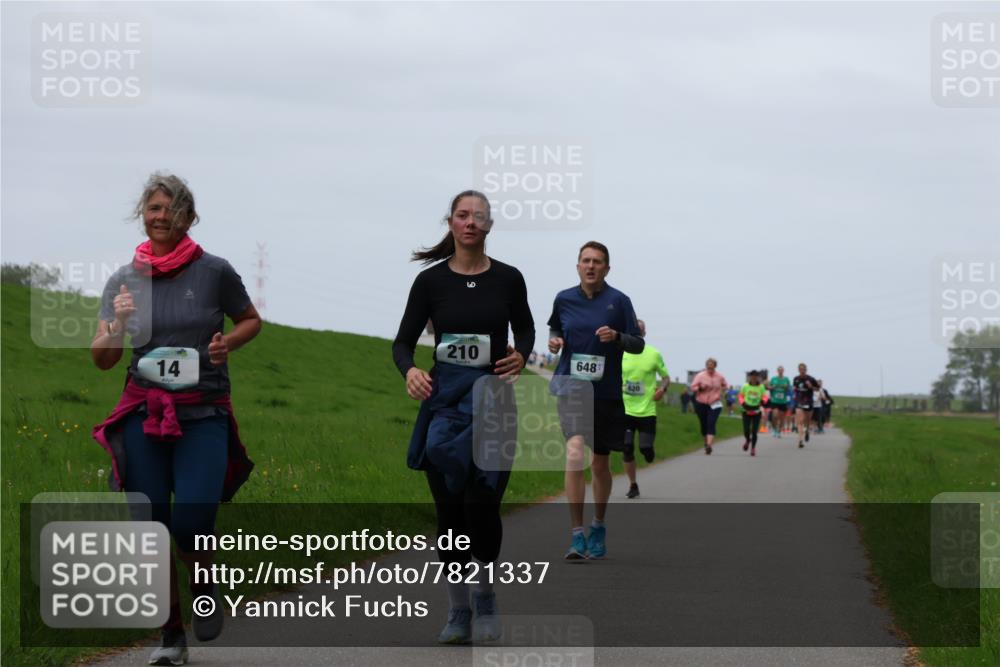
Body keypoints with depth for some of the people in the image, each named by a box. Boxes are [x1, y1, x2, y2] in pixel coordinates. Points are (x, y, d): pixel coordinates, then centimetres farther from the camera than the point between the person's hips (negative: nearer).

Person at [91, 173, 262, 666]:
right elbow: (102, 359, 5)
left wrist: (228, 343, -6)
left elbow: (250, 321, 14)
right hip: (144, 415, 2)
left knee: (191, 523, -15)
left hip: (203, 416, -2)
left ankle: (204, 582, 20)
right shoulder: (124, 280, 5)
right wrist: (118, 324, -15)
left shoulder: (215, 272, -2)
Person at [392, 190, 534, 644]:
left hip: (493, 402, -1)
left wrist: (520, 355, -8)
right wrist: (409, 371, -20)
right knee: (450, 509, 2)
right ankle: (457, 612, 12)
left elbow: (525, 329, 14)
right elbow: (403, 342, 1)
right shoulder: (431, 281, -1)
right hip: (445, 401, 1)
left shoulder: (507, 279, 0)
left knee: (482, 505, -11)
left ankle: (485, 597, 10)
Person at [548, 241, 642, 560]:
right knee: (575, 450, -21)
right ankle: (577, 535, -22)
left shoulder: (618, 301, -3)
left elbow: (638, 344, -1)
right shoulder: (563, 300, 3)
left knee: (600, 464, 12)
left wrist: (617, 337, -20)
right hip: (572, 386, 0)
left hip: (606, 390, 0)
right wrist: (554, 341, 0)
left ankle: (598, 527, 36)